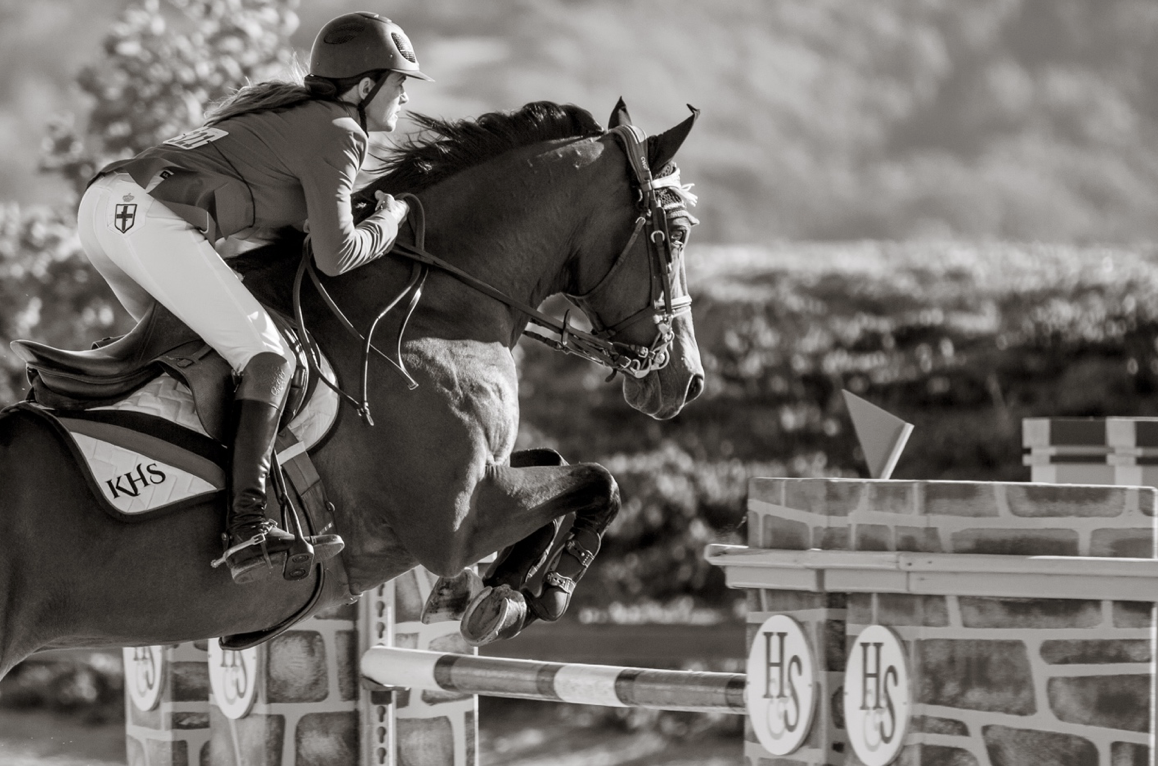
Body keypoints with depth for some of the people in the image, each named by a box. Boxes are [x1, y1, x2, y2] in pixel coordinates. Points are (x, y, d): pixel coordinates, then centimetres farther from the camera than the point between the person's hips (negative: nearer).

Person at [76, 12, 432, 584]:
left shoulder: (275, 101, 28)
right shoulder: (337, 134, 2)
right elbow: (335, 256, -5)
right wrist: (388, 223, 13)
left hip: (101, 200, 9)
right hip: (155, 224, -9)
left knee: (174, 335, 31)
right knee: (267, 359, -6)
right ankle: (246, 527, -20)